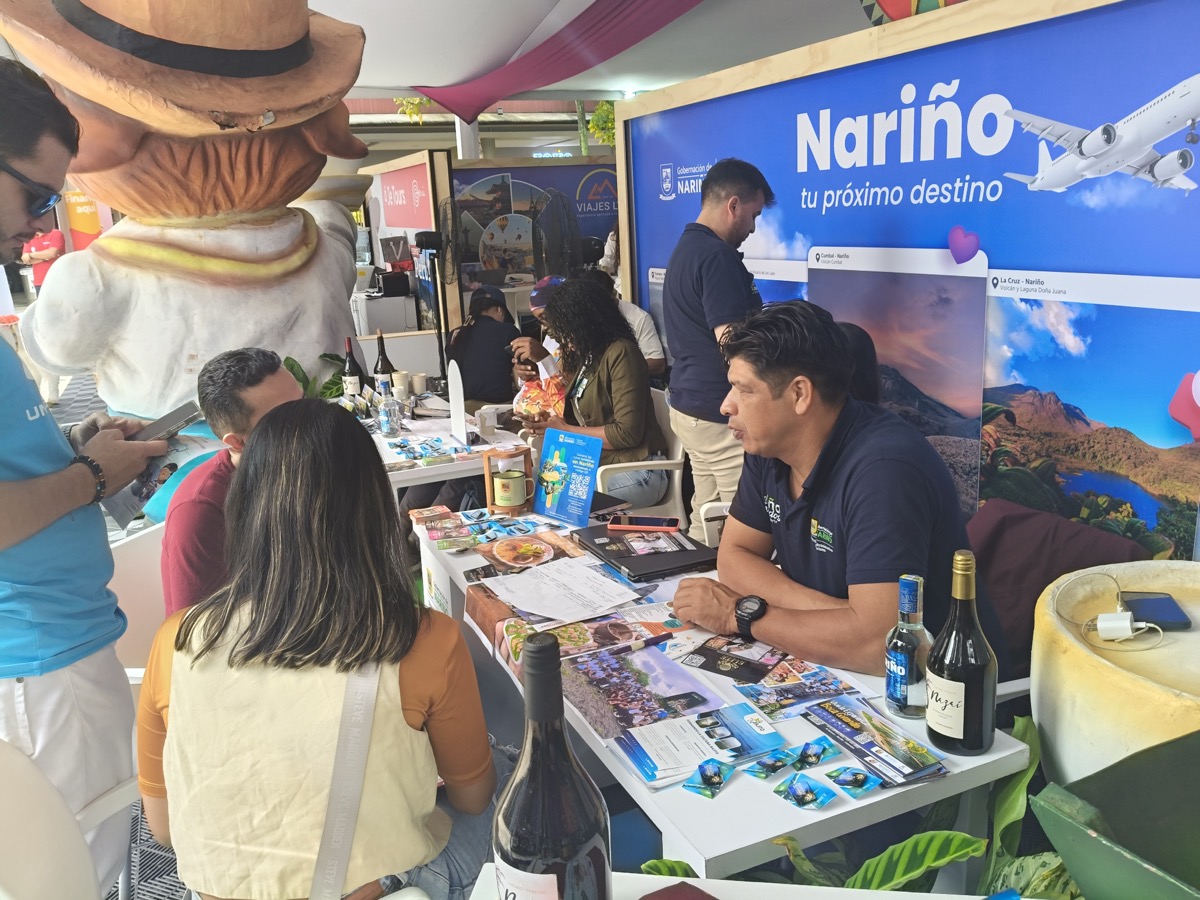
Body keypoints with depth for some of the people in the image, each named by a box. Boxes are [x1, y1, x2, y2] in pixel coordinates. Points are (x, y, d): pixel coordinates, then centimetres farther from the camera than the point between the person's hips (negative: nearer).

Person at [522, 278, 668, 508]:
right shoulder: (584, 356, 12)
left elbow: (628, 433, -17)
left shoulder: (620, 353, -13)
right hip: (597, 464, 8)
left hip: (636, 472, -8)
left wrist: (565, 430, -11)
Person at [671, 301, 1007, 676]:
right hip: (831, 672, 8)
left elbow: (877, 642, -31)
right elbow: (734, 555, 1)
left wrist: (742, 614, -20)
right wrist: (834, 615, -15)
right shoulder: (767, 448, -2)